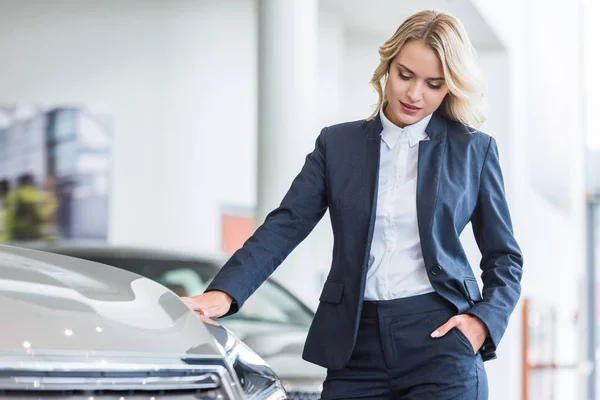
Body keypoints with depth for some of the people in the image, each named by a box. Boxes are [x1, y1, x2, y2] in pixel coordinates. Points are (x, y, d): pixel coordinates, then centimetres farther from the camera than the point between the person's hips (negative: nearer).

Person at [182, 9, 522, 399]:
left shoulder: (474, 150, 6)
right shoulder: (338, 144, 10)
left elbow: (504, 256, 11)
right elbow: (285, 226, 0)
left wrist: (484, 320, -7)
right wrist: (225, 291, -14)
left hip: (439, 337, -1)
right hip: (356, 343, 2)